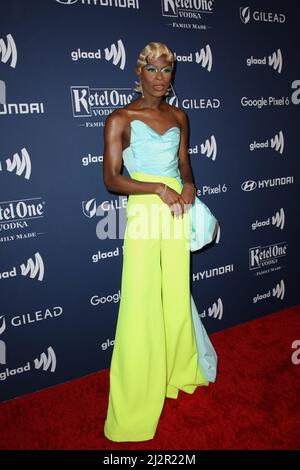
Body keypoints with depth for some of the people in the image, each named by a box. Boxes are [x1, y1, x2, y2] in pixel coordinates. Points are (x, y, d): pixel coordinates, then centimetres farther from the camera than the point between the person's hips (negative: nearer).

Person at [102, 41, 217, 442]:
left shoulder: (178, 117, 11)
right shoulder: (120, 119, -4)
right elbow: (111, 179, -8)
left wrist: (188, 185, -4)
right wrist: (158, 188, -19)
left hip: (177, 211, 5)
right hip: (143, 211, -5)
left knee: (177, 295, 14)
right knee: (142, 302, -3)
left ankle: (179, 371, 37)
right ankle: (138, 398, 15)